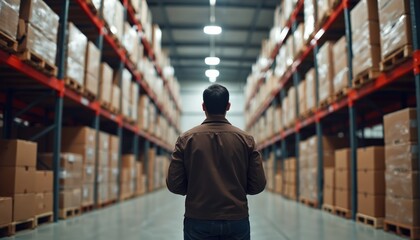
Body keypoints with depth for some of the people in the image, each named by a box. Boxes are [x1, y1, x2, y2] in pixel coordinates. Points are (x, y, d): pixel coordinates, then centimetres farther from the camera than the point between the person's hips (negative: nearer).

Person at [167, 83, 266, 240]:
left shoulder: (186, 139, -5)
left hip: (198, 221, 0)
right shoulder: (245, 139, -3)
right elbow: (258, 185, -3)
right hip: (237, 221, 1)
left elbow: (174, 184, -5)